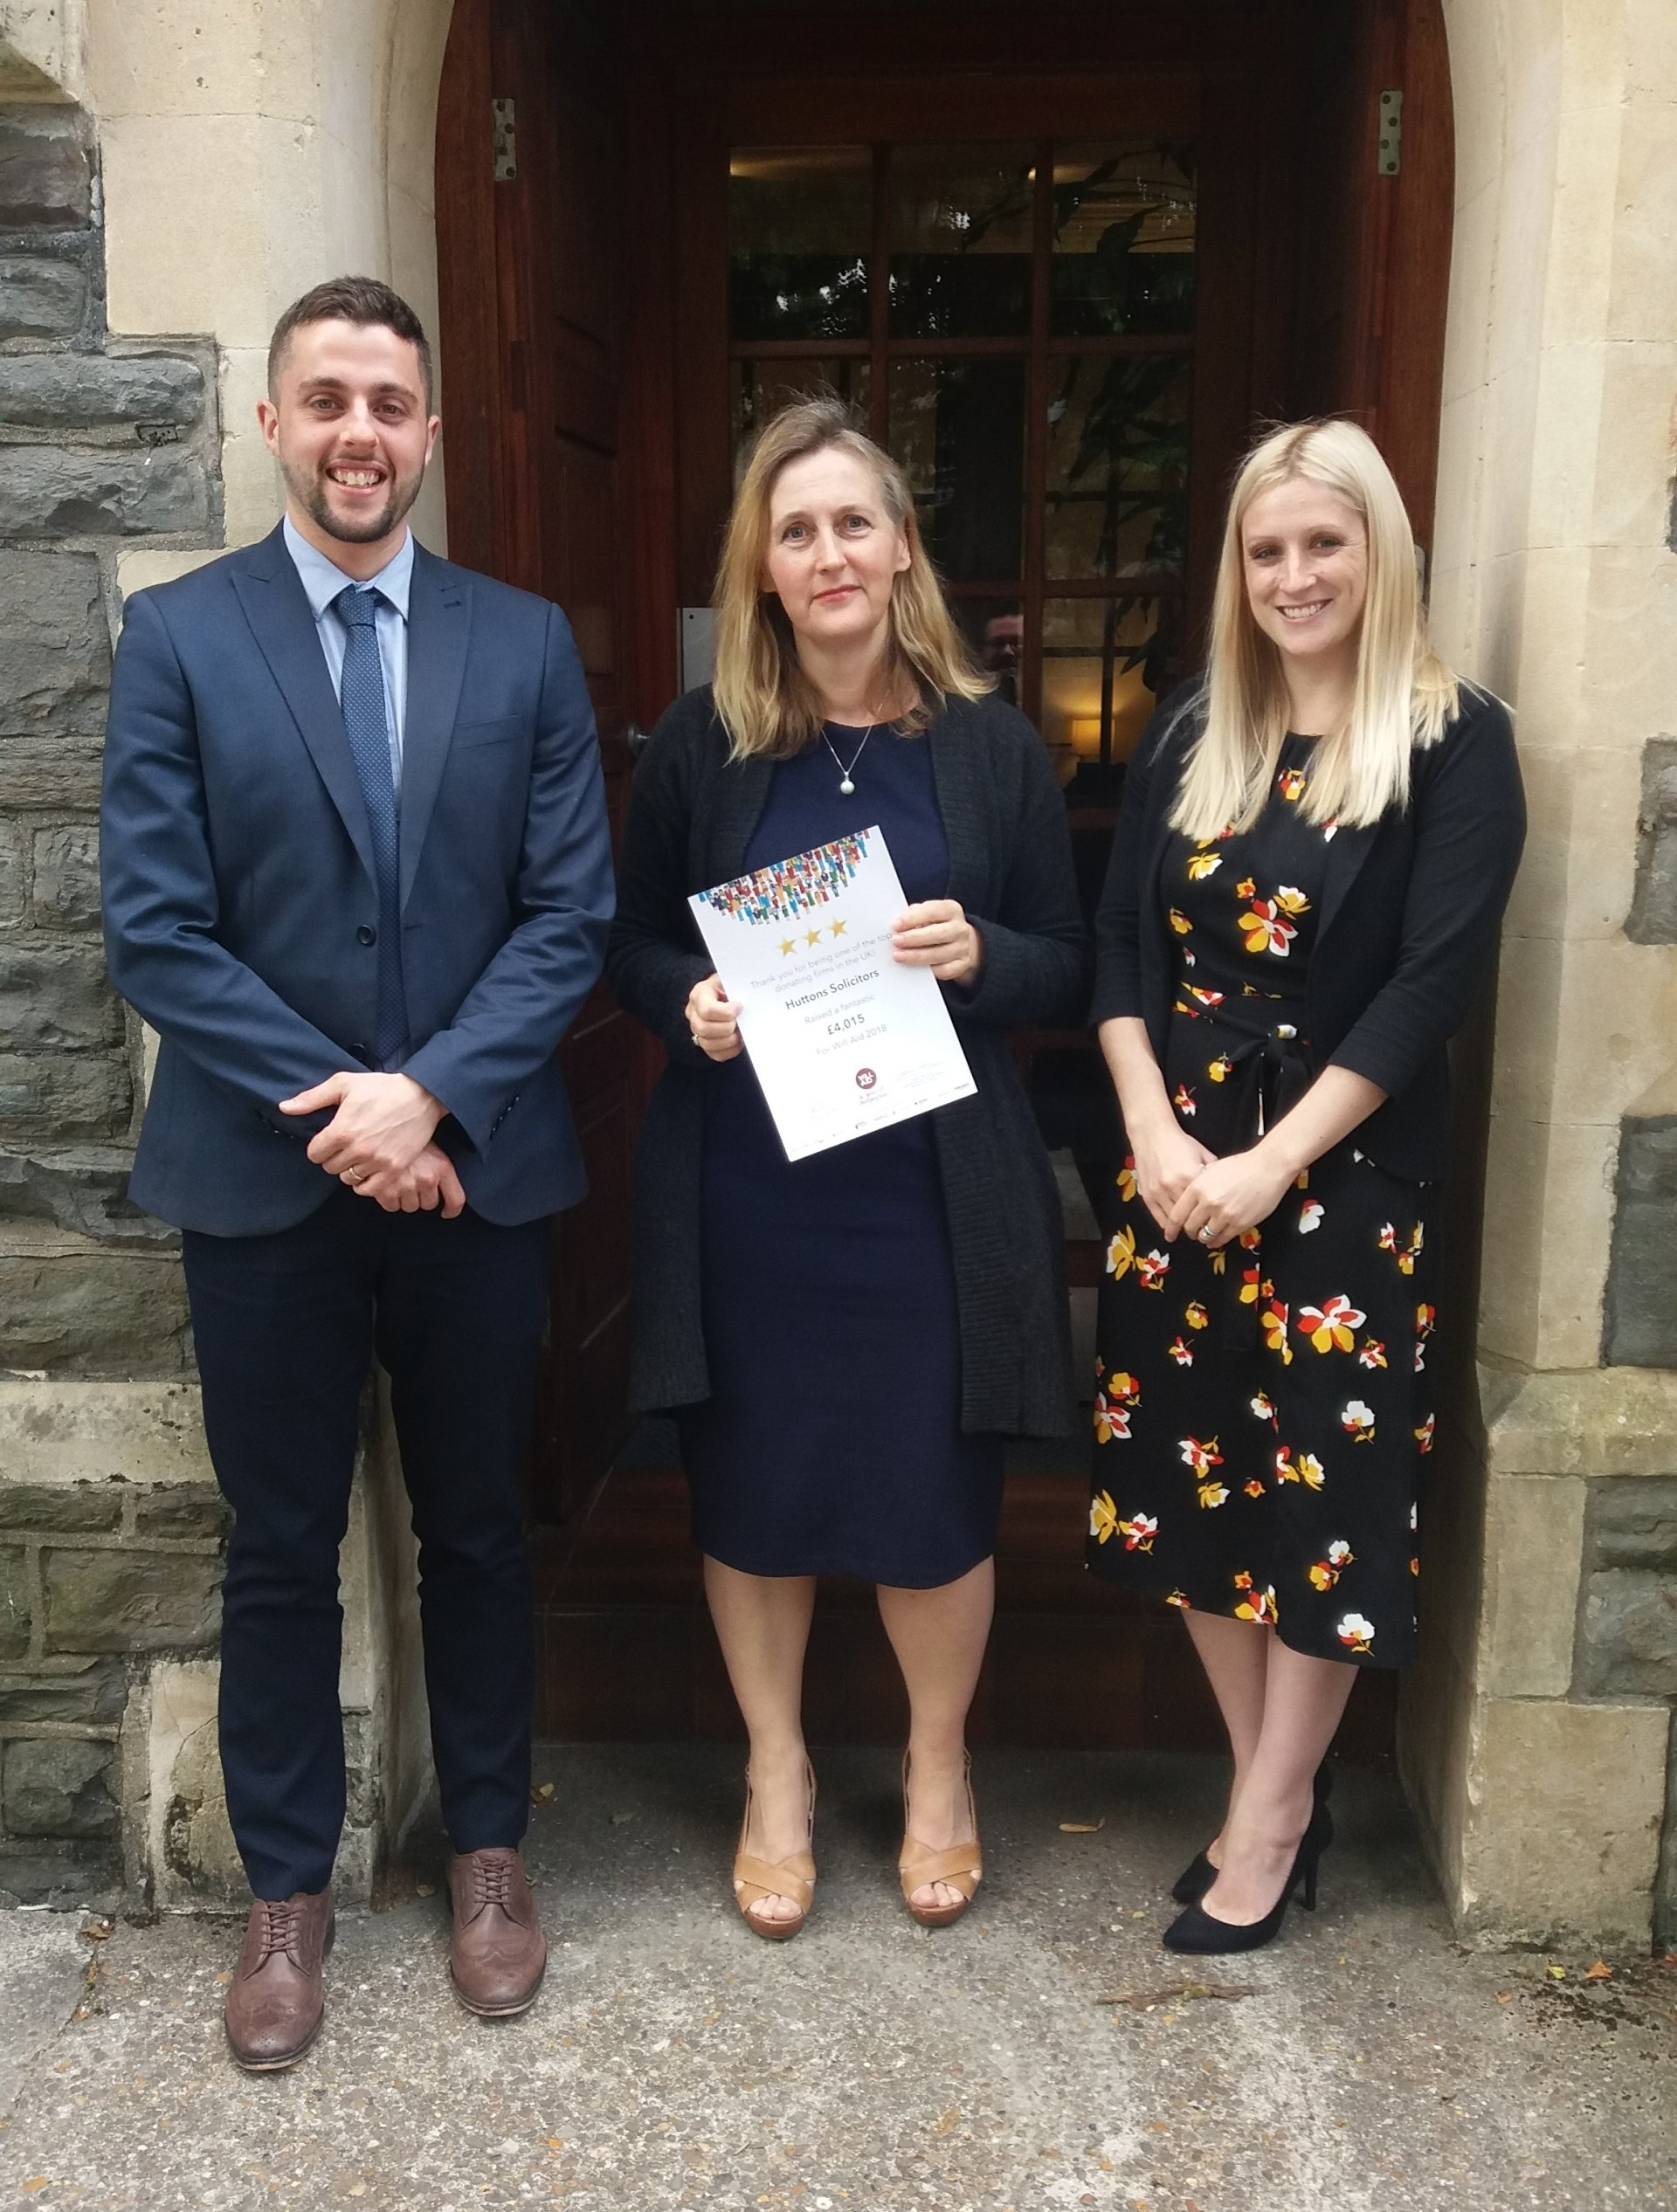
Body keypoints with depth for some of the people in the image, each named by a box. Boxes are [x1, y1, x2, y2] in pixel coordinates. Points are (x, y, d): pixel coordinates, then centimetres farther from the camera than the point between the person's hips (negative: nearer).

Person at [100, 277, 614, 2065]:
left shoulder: (525, 642, 3)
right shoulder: (176, 634, -1)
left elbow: (571, 910, -2)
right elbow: (153, 927, -7)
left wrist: (432, 1093, -15)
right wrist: (333, 1110, -14)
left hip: (476, 1171, 1)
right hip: (264, 1178, -1)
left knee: (477, 1527, 15)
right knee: (280, 1551, 12)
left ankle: (487, 1847, 35)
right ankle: (287, 1887, 31)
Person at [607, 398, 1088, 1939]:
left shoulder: (992, 744, 1)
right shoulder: (700, 744, 0)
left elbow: (1069, 971, 4)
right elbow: (633, 947, 7)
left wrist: (979, 954, -17)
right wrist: (686, 1002, -15)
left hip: (933, 1187, 0)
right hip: (746, 1186, 1)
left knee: (937, 1494, 9)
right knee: (754, 1487, 11)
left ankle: (939, 1770, 36)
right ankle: (777, 1771, 35)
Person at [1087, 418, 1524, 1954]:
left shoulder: (1455, 742, -5)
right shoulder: (1189, 738, 9)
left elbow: (1433, 983, -13)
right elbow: (1119, 945, 4)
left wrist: (1270, 1165, -16)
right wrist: (1156, 1137, -9)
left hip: (1345, 1177, -4)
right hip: (1178, 1169, 5)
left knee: (1320, 1484, 3)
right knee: (1189, 1470, 9)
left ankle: (1270, 1826, 20)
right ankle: (1278, 1785, 28)